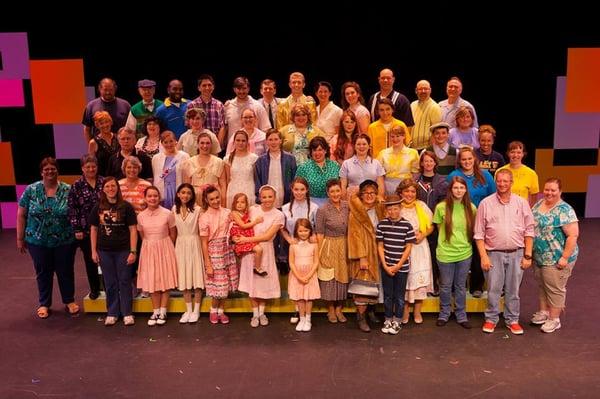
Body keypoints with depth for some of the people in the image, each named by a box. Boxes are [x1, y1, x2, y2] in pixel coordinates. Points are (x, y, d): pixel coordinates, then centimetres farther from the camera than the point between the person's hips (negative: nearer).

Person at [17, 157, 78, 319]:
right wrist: (20, 238, 2)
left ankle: (69, 301, 30)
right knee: (43, 273, 14)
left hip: (64, 241, -1)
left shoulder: (68, 190, -4)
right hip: (38, 241, 1)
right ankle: (44, 304, 30)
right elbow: (21, 215, 2)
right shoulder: (31, 190, -3)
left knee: (65, 271, 11)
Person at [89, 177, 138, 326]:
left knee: (124, 282, 5)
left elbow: (133, 230, -5)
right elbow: (93, 229, 9)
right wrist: (93, 251, 5)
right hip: (104, 251, 2)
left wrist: (133, 251, -9)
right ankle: (112, 313, 22)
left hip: (123, 250, -2)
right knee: (110, 283, 11)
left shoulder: (126, 206, -5)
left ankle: (127, 313, 16)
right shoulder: (98, 207, 3)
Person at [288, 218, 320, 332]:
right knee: (299, 298, 6)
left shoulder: (313, 245, -4)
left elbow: (316, 263, -4)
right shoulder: (293, 246, -3)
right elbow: (291, 263, -4)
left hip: (310, 275, 0)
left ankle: (308, 320, 15)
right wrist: (299, 277, -12)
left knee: (309, 298, 3)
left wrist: (308, 276, -13)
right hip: (296, 275, 1)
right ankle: (302, 319, 19)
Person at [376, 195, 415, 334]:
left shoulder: (407, 225, -8)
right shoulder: (382, 224, -3)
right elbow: (380, 246, 1)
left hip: (402, 267, -1)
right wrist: (385, 266, -6)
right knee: (387, 295, 12)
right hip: (386, 266, 2)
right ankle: (388, 320, 25)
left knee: (399, 296, 8)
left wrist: (397, 266, -10)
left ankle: (397, 322, 22)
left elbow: (408, 248, -6)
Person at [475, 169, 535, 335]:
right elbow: (479, 234, -1)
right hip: (494, 254, -1)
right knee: (493, 290, 5)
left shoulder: (521, 203, 2)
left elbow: (529, 231, 5)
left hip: (516, 253, 1)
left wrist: (527, 256, 0)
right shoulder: (486, 203, -2)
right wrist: (483, 256, -6)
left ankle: (512, 320, 26)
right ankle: (491, 319, 22)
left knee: (513, 290, 10)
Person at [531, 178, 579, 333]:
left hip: (556, 258, -7)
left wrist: (565, 257, -23)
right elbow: (532, 226, 15)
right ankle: (543, 312, 35)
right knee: (542, 285, 19)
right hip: (539, 257, 7)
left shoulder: (564, 210, -18)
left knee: (555, 288, 5)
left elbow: (573, 235, -21)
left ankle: (554, 319, 19)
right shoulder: (538, 204, 4)